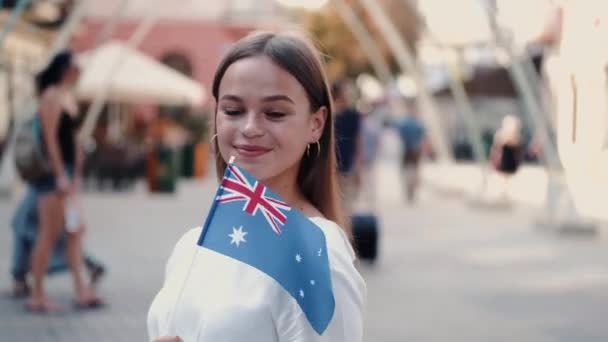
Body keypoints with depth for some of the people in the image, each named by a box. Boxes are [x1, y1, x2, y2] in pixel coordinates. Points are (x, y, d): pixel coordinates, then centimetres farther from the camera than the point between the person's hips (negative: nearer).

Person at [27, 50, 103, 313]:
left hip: (66, 172, 9)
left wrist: (76, 175, 18)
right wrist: (61, 175, -20)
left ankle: (80, 291, 10)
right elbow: (50, 138, -18)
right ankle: (37, 296, 0)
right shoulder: (52, 96, -11)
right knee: (49, 234, -6)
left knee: (76, 231, 7)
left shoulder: (69, 98, 16)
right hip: (53, 171, -9)